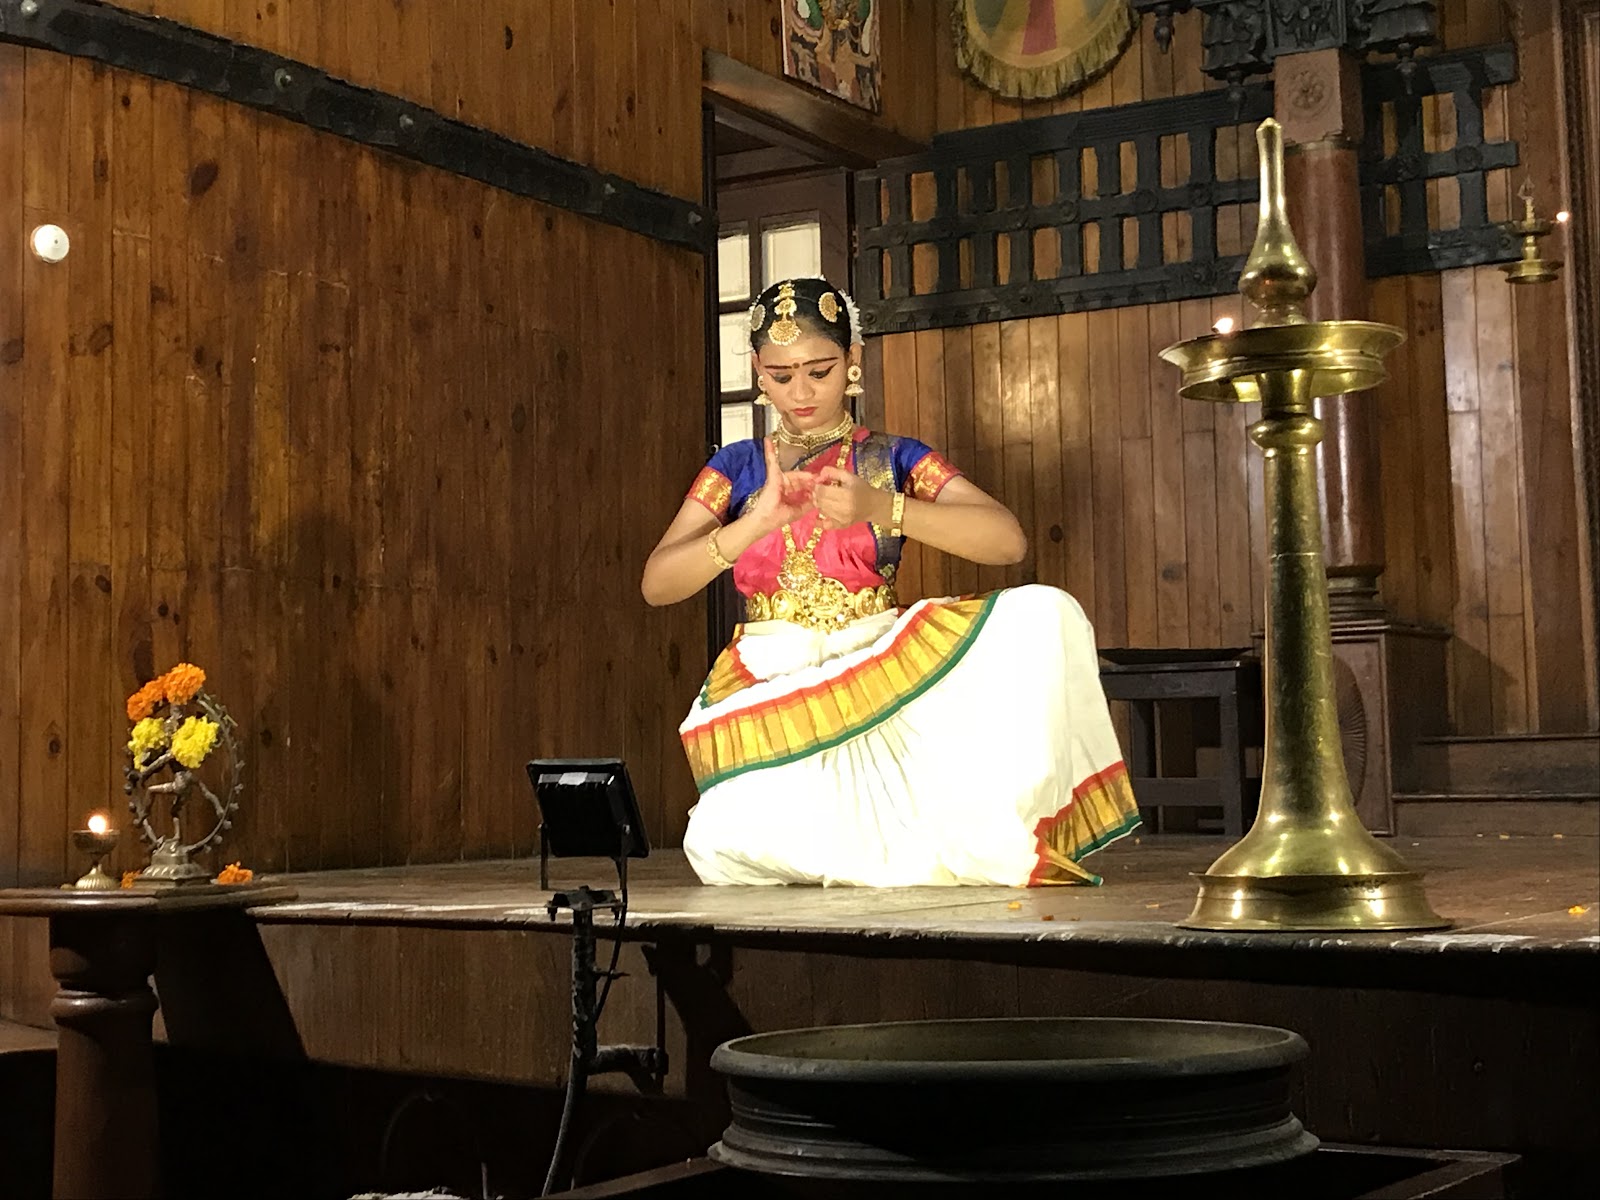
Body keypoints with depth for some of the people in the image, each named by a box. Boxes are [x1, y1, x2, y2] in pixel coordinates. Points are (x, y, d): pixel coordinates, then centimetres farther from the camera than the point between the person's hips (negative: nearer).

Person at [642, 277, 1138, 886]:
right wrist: (756, 522, -16)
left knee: (1043, 617, -26)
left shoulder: (894, 459, 9)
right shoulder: (737, 467, 12)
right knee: (728, 840, -34)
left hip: (880, 672, 0)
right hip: (770, 688, 0)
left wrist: (881, 507, -20)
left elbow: (1008, 539, -7)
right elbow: (656, 583, 0)